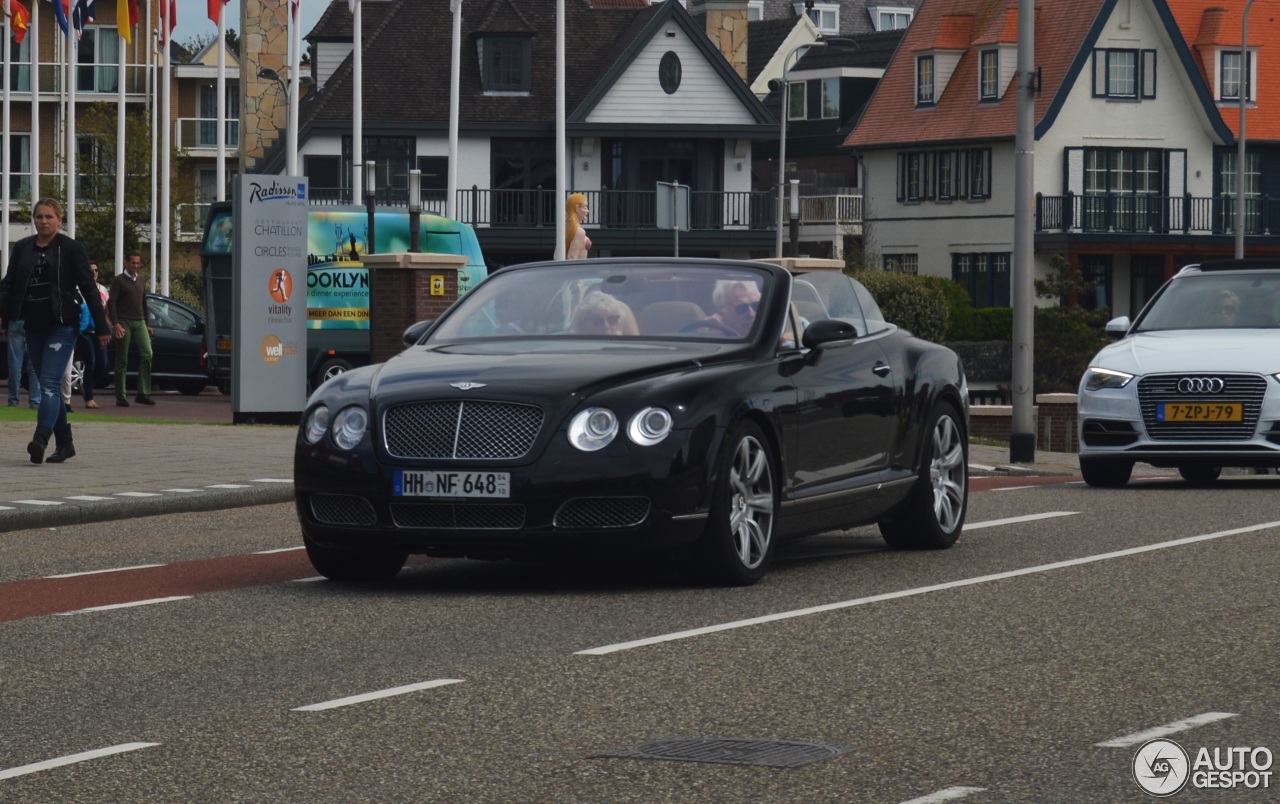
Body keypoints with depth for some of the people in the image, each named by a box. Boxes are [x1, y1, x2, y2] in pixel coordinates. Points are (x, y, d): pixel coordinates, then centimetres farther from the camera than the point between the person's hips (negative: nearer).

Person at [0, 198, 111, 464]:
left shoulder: (71, 249, -3)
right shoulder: (22, 248, 9)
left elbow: (88, 289, -2)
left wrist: (101, 327, -4)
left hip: (62, 325, -5)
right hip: (34, 327, 5)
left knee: (49, 383, -17)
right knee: (47, 386, 9)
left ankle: (40, 440, -29)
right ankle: (65, 443, 18)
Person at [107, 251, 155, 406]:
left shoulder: (140, 281, 18)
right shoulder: (119, 280, -1)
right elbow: (111, 303, -8)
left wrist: (146, 324, 22)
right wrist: (115, 324, -18)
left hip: (139, 322, 5)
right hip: (124, 322, -5)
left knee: (147, 354, -10)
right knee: (122, 360, -3)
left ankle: (143, 393, -10)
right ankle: (120, 397, 1)